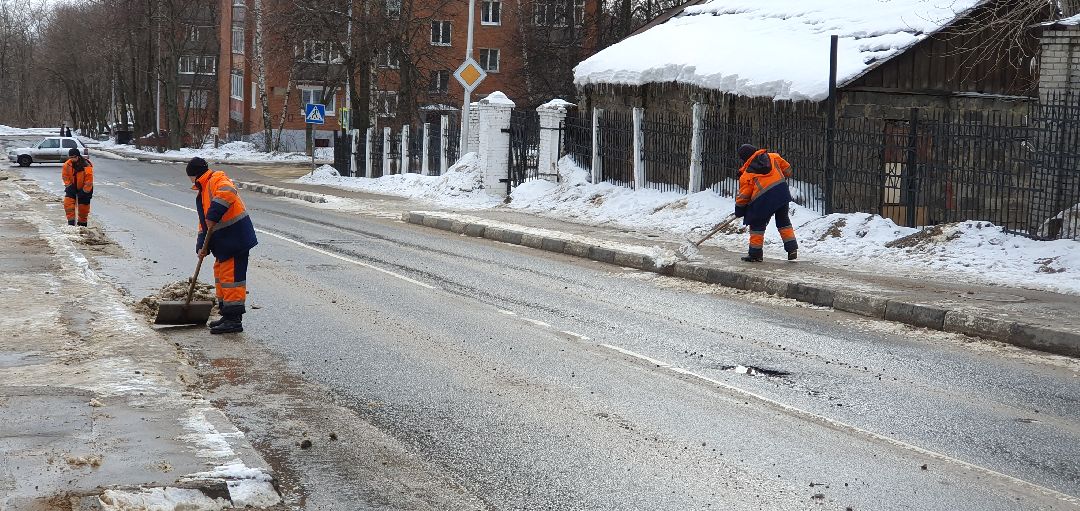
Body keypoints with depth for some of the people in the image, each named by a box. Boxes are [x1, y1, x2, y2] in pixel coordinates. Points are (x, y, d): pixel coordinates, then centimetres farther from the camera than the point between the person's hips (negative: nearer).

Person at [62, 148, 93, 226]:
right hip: (72, 187, 3)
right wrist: (68, 185, -8)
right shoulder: (67, 164, -12)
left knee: (83, 207, 5)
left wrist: (85, 191, -19)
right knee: (68, 202, -15)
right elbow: (65, 176, 1)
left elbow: (89, 179, -21)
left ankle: (82, 223, 23)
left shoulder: (86, 166, -25)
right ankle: (71, 221, -12)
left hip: (83, 189, -3)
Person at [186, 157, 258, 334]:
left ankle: (234, 320, -4)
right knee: (220, 275, 18)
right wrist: (203, 246, 11)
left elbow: (227, 193, -35)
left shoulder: (217, 180, -11)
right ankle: (227, 316, 27)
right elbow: (203, 222, 21)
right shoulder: (203, 191, 22)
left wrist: (213, 216, -33)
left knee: (231, 277, -8)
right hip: (224, 243, 11)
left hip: (236, 238, -11)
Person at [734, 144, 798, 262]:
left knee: (757, 225, 10)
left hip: (764, 199, -4)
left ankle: (756, 253, 13)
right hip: (782, 192, 4)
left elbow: (743, 195, 5)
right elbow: (787, 169, 18)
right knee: (783, 220, 19)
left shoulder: (746, 174, 4)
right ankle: (792, 248, 14)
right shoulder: (773, 157, 11)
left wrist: (739, 210, 17)